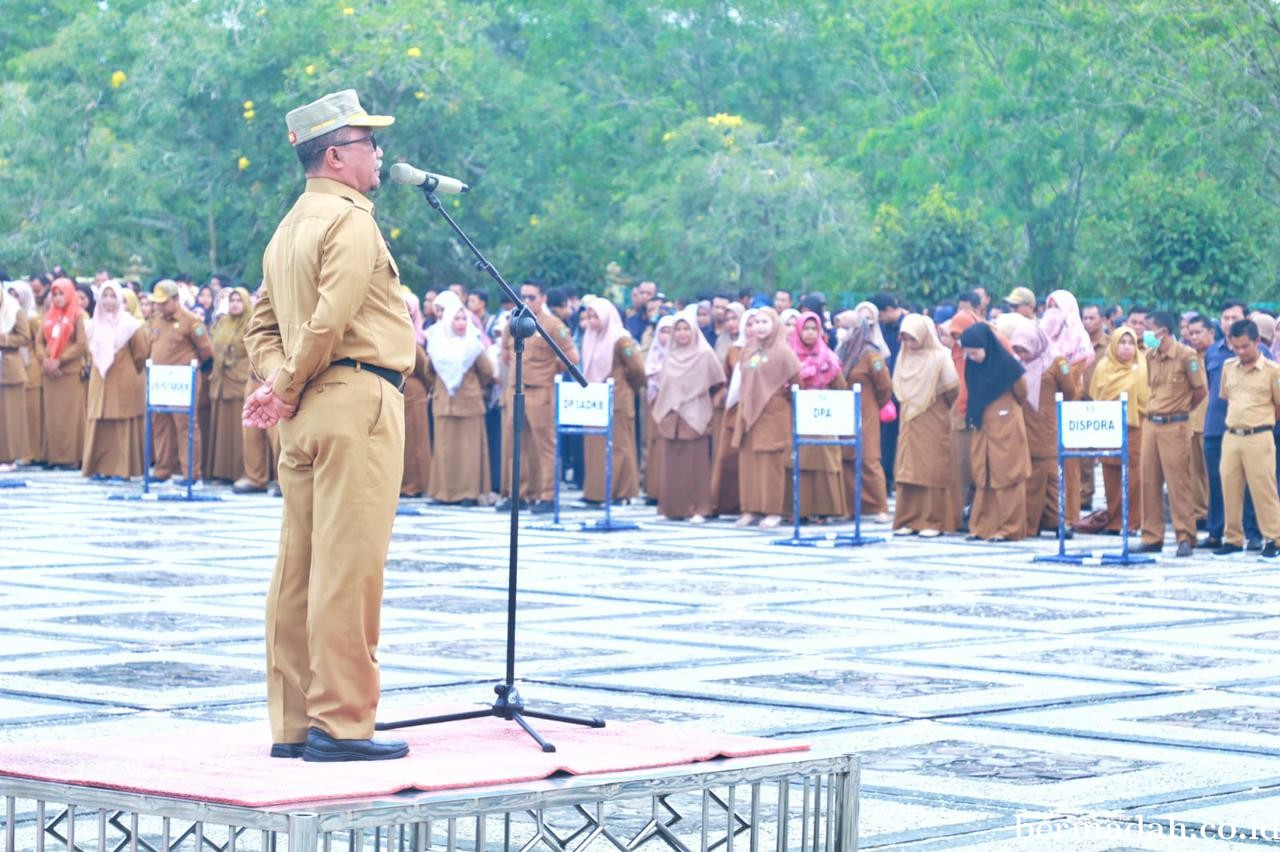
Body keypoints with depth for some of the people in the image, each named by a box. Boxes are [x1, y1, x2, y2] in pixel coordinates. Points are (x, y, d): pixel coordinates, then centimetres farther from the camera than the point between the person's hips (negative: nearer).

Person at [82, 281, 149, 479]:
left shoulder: (130, 325, -7)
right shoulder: (93, 325, 9)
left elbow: (141, 353, -1)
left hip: (124, 382, -5)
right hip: (100, 380, 5)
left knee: (124, 425, -4)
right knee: (99, 425, 1)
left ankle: (122, 468, -2)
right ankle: (99, 466, 6)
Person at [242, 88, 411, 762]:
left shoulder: (289, 228, 21)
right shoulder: (350, 220, -8)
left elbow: (262, 325, 20)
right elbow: (331, 318, -19)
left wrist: (279, 382, 2)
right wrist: (287, 389, -7)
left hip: (307, 412, 9)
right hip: (356, 398, -9)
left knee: (300, 566, 9)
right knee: (348, 563, -8)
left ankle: (292, 723, 14)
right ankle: (340, 723, -8)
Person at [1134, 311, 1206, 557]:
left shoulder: (1186, 356, -10)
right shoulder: (1150, 356, 10)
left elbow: (1200, 390, -4)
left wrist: (1180, 410, 7)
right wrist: (1156, 411, 11)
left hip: (1175, 426, -7)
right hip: (1151, 424, 7)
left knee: (1178, 482, -5)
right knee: (1149, 482, 6)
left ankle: (1185, 538, -1)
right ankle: (1152, 537, 12)